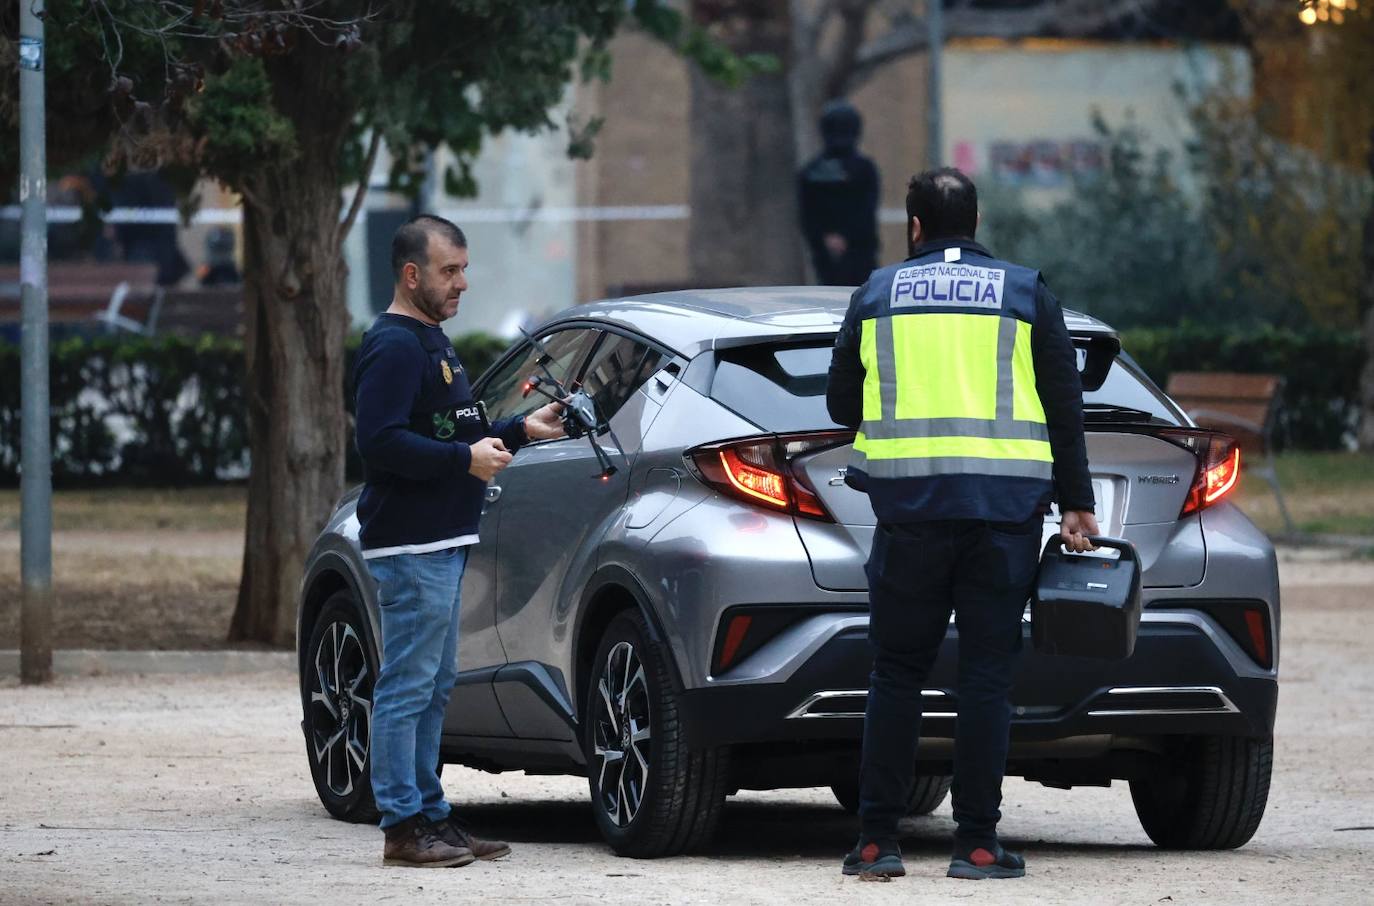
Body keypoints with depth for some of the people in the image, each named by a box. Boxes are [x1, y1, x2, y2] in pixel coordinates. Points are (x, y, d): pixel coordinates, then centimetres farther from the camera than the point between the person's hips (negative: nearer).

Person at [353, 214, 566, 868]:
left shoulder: (430, 341, 20)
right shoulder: (394, 346, -13)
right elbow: (380, 441, -22)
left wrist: (521, 430, 14)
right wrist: (466, 459, -20)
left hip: (441, 544, 11)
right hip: (409, 547, -11)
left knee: (432, 689, 14)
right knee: (407, 688, -8)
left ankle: (431, 817, 19)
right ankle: (404, 830, -6)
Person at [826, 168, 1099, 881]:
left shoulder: (878, 294, 8)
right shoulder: (1025, 294, 7)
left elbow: (842, 403, 13)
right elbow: (1065, 406, 6)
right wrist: (1075, 503, 12)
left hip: (910, 503, 0)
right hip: (1005, 506, 0)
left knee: (897, 673, 6)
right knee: (986, 674, 1)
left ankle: (877, 840, 3)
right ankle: (976, 843, -2)